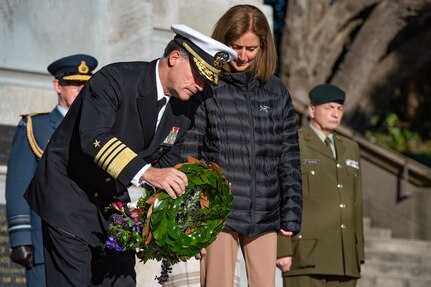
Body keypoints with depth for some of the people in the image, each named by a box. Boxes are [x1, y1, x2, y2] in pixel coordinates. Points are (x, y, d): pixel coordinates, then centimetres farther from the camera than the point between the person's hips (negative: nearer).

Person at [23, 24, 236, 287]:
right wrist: (146, 172, -49)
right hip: (70, 190, -7)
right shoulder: (115, 79, -23)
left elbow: (168, 163, 8)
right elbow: (93, 137, -37)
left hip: (113, 196, 7)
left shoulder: (184, 111, 0)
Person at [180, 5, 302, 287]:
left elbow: (289, 160, 13)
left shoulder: (277, 92, 11)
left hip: (265, 217, 4)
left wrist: (291, 217, 8)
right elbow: (187, 153, -3)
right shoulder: (206, 89, -1)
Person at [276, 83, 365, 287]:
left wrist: (358, 253, 13)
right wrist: (283, 251, -14)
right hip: (306, 254, -6)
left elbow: (355, 204, 19)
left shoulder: (350, 149, 19)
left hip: (344, 259, 6)